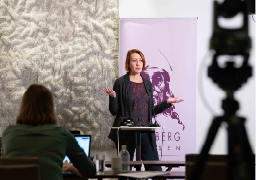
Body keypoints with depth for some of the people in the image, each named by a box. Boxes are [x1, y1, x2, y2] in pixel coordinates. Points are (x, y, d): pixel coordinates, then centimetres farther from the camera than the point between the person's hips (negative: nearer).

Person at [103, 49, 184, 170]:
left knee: (155, 169, -1)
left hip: (145, 132, 4)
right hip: (126, 133, -3)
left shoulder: (147, 84, 12)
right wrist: (112, 97, -19)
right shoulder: (121, 83, -1)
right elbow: (114, 111, -2)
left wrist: (167, 102, 10)